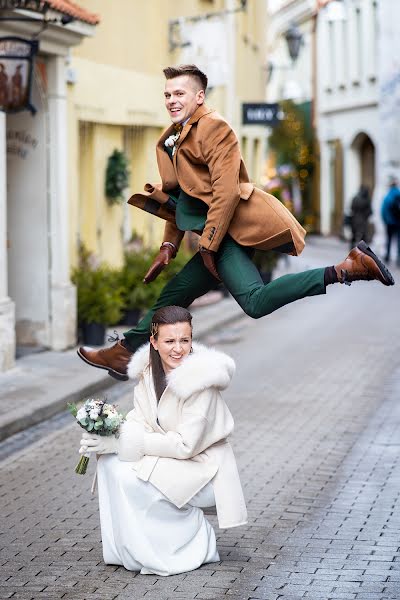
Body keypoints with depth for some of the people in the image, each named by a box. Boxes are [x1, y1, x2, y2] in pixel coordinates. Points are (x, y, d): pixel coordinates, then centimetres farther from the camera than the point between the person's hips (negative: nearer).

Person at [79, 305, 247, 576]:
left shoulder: (199, 379, -23)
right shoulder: (149, 371, -1)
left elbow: (185, 445, -24)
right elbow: (141, 421, 0)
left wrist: (122, 443, -25)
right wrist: (111, 436, -23)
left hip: (203, 471, -7)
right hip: (167, 461, 7)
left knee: (131, 480, -24)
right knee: (111, 460, -13)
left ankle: (196, 543, -6)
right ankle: (127, 548, -2)